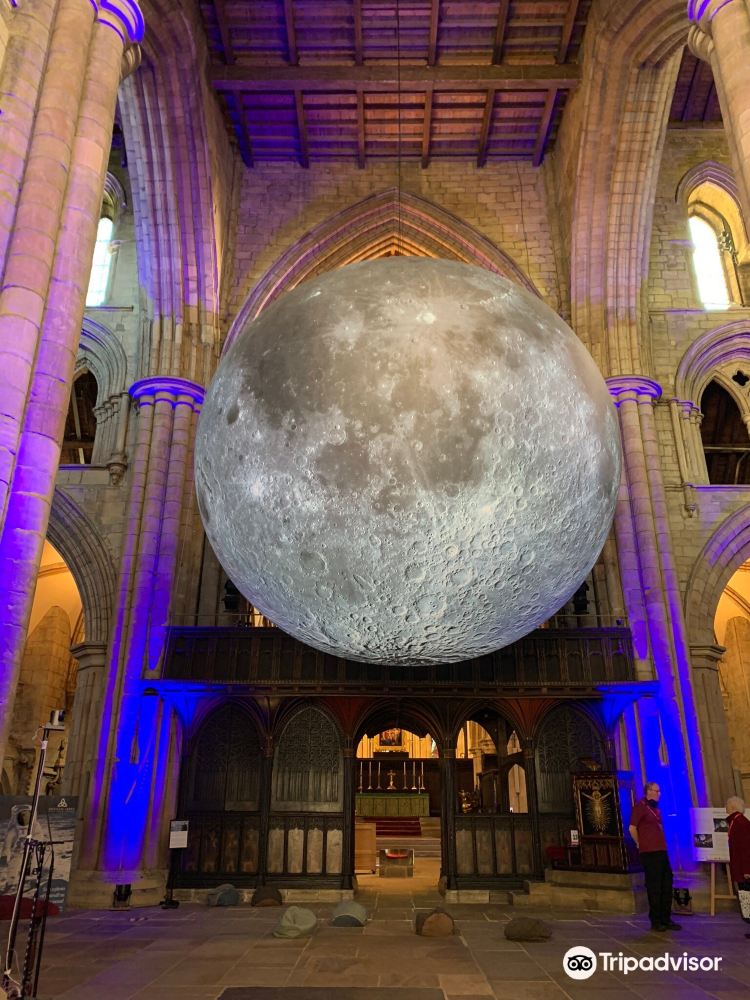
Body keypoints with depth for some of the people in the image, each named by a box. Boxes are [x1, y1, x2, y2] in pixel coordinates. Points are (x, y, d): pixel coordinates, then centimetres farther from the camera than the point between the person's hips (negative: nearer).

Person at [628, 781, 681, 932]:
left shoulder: (655, 808, 15)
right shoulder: (640, 807, -11)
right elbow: (632, 828, -15)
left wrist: (661, 845, 14)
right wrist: (640, 844, -5)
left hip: (661, 851, 8)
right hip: (649, 852, -8)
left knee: (666, 885, 11)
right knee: (654, 887, 0)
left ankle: (666, 919, 21)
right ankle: (655, 921, 11)